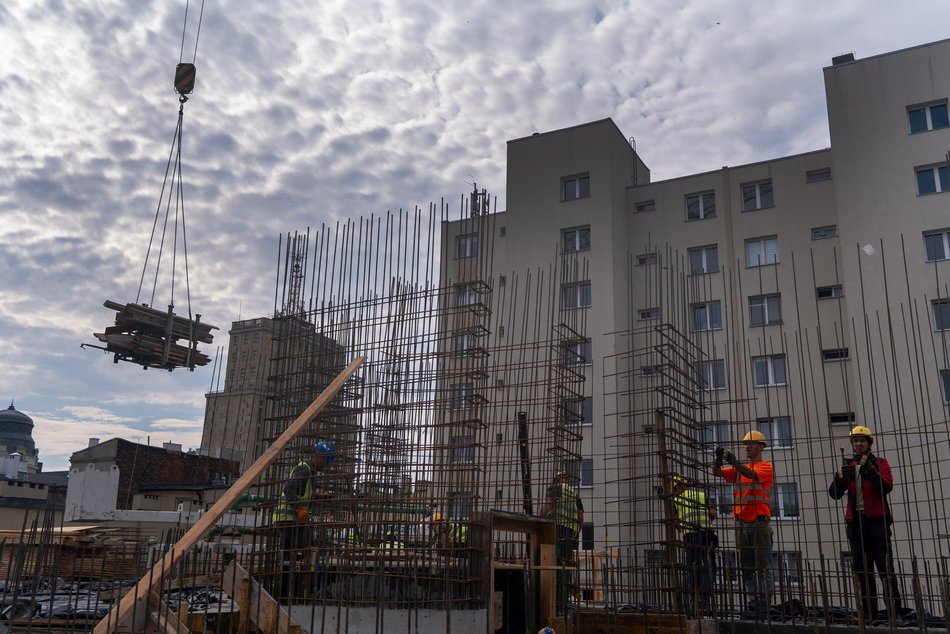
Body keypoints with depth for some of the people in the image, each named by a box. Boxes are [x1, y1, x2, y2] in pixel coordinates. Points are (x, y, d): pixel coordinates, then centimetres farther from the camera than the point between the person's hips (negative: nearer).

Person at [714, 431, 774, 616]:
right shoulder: (738, 468, 19)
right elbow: (717, 472, 7)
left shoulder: (766, 466, 3)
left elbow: (752, 474, -18)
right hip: (741, 523, 6)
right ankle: (753, 601, 8)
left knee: (763, 565, -5)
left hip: (760, 522, -6)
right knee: (746, 566, 5)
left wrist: (734, 461, -28)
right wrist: (718, 459, -14)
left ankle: (764, 602, -5)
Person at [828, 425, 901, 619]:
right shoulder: (848, 466, 15)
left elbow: (887, 487, -13)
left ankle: (894, 609, -4)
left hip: (877, 519, -4)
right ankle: (869, 612, 11)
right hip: (855, 521, 4)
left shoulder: (879, 463, 6)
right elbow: (834, 494, 6)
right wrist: (840, 477, -13)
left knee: (885, 566, -7)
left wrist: (869, 469, -22)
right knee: (861, 568, 5)